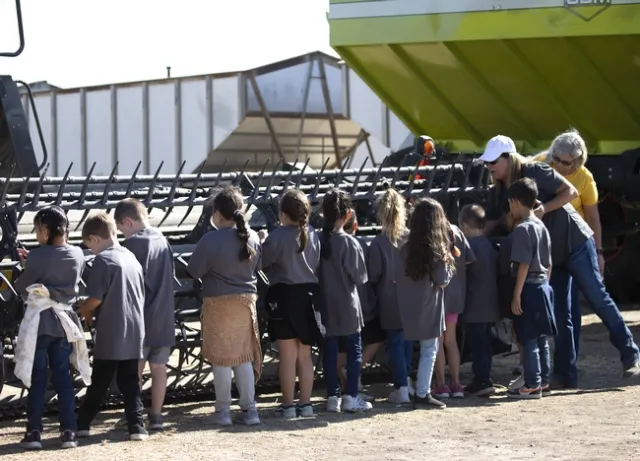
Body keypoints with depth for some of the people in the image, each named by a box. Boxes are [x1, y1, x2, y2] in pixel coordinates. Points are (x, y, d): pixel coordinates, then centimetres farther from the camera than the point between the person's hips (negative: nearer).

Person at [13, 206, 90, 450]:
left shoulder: (38, 256, -14)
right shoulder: (77, 254, 1)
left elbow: (21, 287, -5)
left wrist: (26, 266, 13)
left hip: (39, 320, -4)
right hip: (64, 320, 4)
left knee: (37, 378, 2)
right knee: (63, 377, 9)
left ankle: (34, 432, 1)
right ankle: (69, 431, 6)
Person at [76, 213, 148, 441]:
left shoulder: (103, 259, -11)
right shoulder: (132, 258, 10)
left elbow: (95, 298, -17)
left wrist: (83, 311, 4)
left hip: (110, 334, -6)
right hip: (134, 332, 6)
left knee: (100, 382, 4)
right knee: (130, 381, 9)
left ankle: (83, 423, 12)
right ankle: (136, 424, 1)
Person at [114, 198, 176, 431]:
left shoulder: (132, 243, -12)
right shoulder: (163, 241, 9)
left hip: (141, 317, -6)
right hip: (164, 316, 6)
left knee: (134, 369, 3)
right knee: (159, 368, 9)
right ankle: (156, 416, 11)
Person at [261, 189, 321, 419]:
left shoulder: (277, 236, -15)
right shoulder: (313, 235, 2)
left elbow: (261, 262, -10)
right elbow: (316, 265, 9)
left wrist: (262, 243, 7)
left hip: (284, 295, -5)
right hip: (308, 294, 5)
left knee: (288, 355, 1)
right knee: (304, 355, 12)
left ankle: (288, 405, 4)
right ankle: (305, 404, 15)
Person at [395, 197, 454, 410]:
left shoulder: (406, 249, 0)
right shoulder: (437, 249, -12)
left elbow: (398, 278, 4)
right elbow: (443, 281, -10)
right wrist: (448, 263, 3)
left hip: (408, 308, 5)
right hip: (429, 307, -5)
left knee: (408, 350, 13)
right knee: (429, 350, 2)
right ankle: (422, 394, 1)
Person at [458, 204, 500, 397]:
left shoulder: (469, 246, -14)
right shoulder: (489, 245, 12)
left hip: (474, 307, -8)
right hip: (490, 305, 8)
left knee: (477, 344, -5)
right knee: (484, 343, 14)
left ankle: (482, 381, -7)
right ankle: (483, 379, 19)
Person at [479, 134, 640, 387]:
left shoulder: (535, 172, -14)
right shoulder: (497, 194, 4)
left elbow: (571, 191, -15)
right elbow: (490, 226, 3)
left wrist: (543, 209, -25)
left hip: (575, 242, -7)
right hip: (549, 254, 7)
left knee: (598, 299, -6)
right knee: (560, 314, 6)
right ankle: (565, 375, 7)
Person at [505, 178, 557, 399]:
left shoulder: (522, 229, -16)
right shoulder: (541, 226, 11)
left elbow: (523, 265, -19)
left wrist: (516, 295, -17)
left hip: (529, 288, -9)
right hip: (543, 286, 9)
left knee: (529, 339, -4)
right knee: (541, 338, 14)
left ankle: (532, 385, -3)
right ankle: (543, 381, 20)